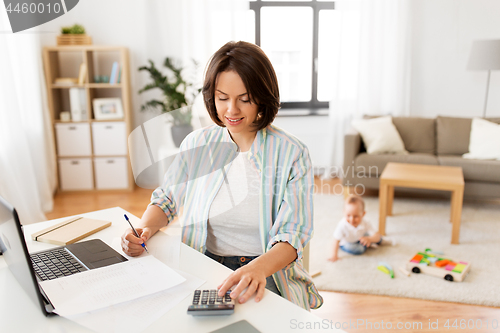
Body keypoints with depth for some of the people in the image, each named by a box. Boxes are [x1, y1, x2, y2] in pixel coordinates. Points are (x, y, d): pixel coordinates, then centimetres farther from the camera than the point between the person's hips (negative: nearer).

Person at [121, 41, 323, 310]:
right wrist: (144, 228, -8)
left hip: (269, 274, -3)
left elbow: (292, 236, -12)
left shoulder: (292, 154, -7)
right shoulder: (196, 144, 4)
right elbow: (166, 200, 15)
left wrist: (258, 268, -33)